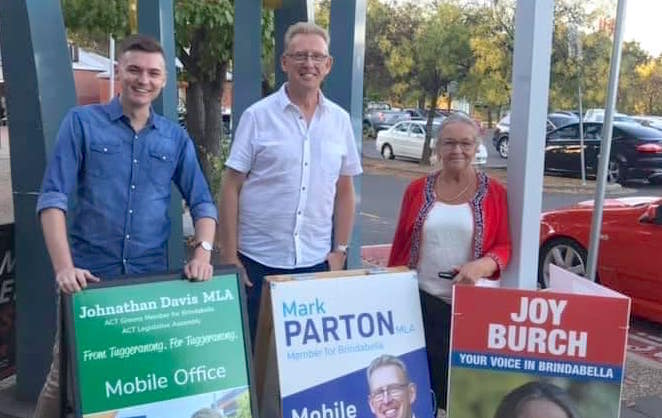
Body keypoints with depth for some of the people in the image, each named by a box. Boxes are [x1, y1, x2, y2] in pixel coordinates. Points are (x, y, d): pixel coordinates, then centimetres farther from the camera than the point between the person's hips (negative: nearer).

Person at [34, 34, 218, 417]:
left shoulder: (176, 137, 8)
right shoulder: (82, 122, -1)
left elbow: (202, 202, 8)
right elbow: (53, 196, -7)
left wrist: (203, 251, -11)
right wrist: (63, 266, -19)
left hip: (153, 276, 3)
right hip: (89, 274, -2)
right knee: (67, 373, 7)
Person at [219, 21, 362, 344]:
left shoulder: (340, 120, 5)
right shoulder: (257, 116, -5)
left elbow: (344, 192, 11)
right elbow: (231, 189, -5)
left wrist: (340, 250, 7)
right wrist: (229, 257, -7)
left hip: (316, 262, 3)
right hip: (258, 261, -3)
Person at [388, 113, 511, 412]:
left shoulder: (494, 193, 0)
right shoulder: (417, 189, 6)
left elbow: (505, 246, 0)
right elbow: (400, 245, 10)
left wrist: (481, 266, -21)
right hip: (420, 301, 2)